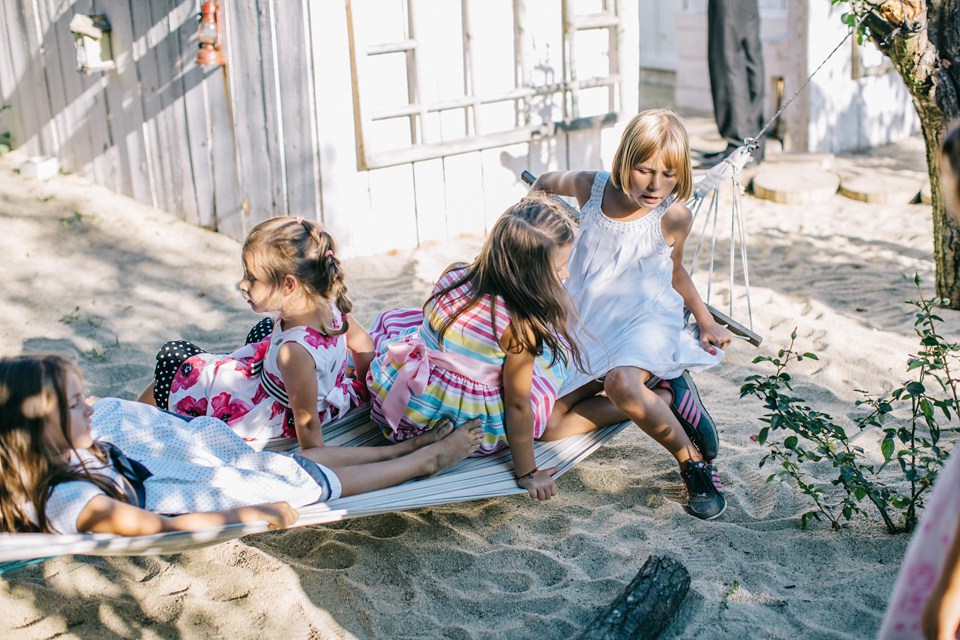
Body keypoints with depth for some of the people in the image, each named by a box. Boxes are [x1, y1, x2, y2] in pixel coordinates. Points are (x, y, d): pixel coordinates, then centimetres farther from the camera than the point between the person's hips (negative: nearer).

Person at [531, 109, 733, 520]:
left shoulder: (673, 217, -11)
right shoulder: (591, 188, -7)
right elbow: (545, 183, 18)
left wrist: (706, 321, 13)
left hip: (645, 321, -4)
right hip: (587, 327, 4)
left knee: (621, 383, -40)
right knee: (546, 425, -12)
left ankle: (693, 461, -16)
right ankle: (668, 398, -4)